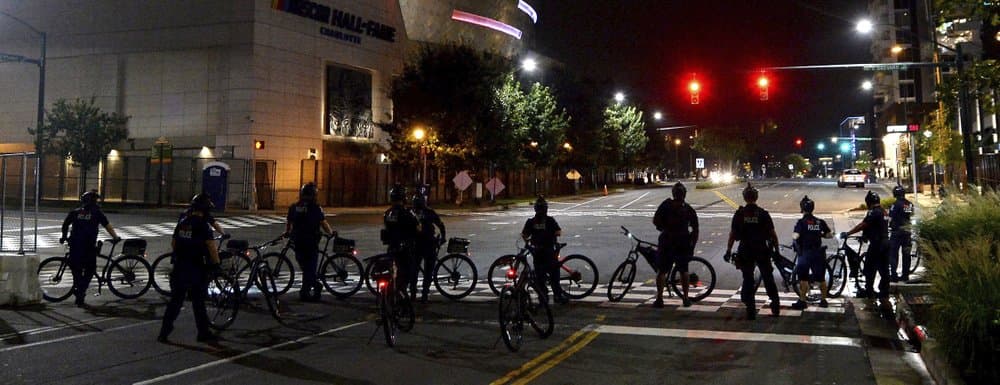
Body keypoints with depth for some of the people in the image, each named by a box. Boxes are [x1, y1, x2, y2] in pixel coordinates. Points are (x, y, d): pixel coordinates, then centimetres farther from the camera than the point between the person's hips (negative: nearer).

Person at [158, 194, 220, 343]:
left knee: (175, 300, 11)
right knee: (198, 302, 4)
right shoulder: (203, 226, -13)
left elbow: (173, 243, 18)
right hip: (197, 269, -6)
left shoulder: (182, 223, 8)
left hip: (179, 268, 6)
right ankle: (203, 334, 14)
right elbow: (212, 248, -18)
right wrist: (216, 264, -7)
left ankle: (164, 333, 10)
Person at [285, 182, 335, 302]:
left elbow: (288, 223, 16)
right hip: (311, 243, -4)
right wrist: (331, 232, 12)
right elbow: (324, 224, -7)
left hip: (297, 242, 4)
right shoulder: (316, 208, -9)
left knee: (305, 267, 20)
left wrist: (287, 233, 36)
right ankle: (305, 292, 2)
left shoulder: (293, 207, 4)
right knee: (310, 268, 4)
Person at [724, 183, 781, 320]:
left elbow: (732, 234, -4)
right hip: (762, 251, 0)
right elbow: (773, 234, -3)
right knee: (768, 278, 13)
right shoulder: (763, 214, -3)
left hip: (745, 252, 0)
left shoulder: (739, 214, -2)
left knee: (748, 280, 6)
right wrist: (776, 250, 6)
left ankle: (751, 311, 5)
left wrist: (728, 251, 2)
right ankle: (775, 305, 18)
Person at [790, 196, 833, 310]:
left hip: (805, 253, -4)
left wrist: (793, 234, 0)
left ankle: (802, 301, 3)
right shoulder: (820, 222, 3)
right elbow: (830, 235, 5)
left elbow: (795, 236, -21)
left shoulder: (801, 222, -11)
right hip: (818, 253, 4)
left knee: (803, 278, 2)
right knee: (821, 278, 13)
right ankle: (823, 300, 22)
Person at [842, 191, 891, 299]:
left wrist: (847, 233, -13)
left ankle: (869, 291, 7)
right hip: (885, 243, 9)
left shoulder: (873, 212, -16)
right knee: (884, 269, 11)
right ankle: (884, 292, 16)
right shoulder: (883, 212, 13)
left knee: (870, 269, 2)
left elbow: (862, 226, -18)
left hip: (876, 244, -9)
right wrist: (865, 235, 26)